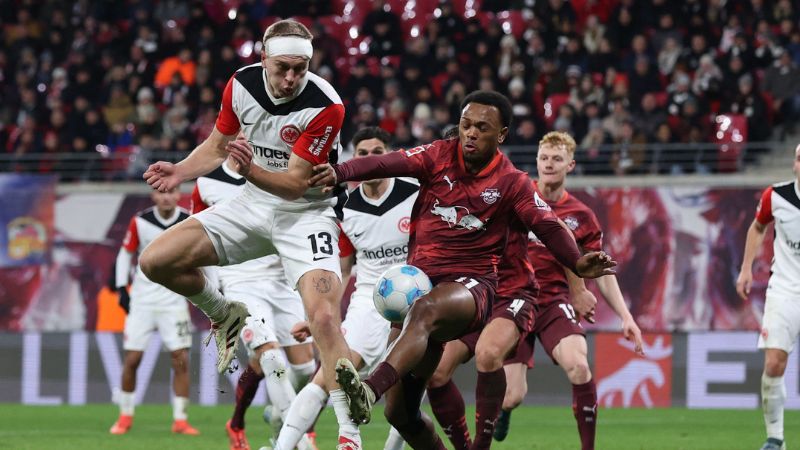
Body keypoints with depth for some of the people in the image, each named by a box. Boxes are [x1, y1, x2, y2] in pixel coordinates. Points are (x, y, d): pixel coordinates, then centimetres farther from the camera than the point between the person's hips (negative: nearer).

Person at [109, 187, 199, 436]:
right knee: (132, 359, -1)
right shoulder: (140, 221, -5)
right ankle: (125, 416, 15)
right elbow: (125, 254, 7)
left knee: (181, 359, -7)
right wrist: (122, 288, 1)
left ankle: (180, 419, 1)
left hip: (174, 300, 0)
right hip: (142, 299, 0)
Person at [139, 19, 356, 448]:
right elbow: (217, 145, 9)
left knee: (324, 319, -25)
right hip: (253, 204, 5)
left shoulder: (325, 107, -24)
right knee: (156, 261, -6)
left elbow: (294, 184, -24)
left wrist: (250, 169, -42)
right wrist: (181, 171, -9)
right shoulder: (242, 84, -9)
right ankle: (225, 315, 22)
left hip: (306, 213, -5)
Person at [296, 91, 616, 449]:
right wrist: (339, 172, -29)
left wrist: (577, 263, -28)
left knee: (425, 310, -41)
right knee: (400, 411, 0)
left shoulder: (512, 183, 2)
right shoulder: (439, 157, 5)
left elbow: (548, 227, -8)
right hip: (421, 281, 4)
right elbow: (388, 164, -10)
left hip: (472, 284, -4)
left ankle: (369, 390, -61)